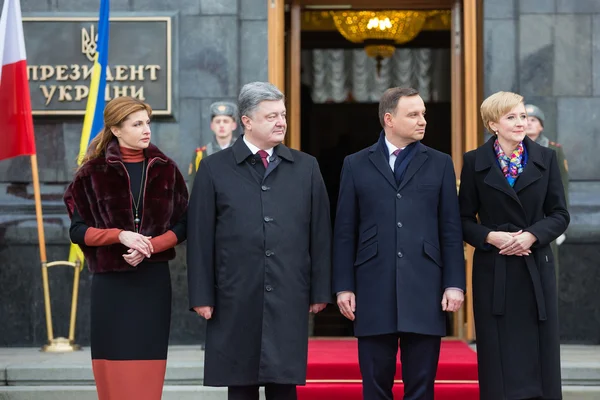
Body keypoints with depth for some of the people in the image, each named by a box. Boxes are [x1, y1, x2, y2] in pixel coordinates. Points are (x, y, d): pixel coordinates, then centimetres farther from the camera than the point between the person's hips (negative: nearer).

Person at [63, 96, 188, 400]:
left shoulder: (165, 170, 5)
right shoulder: (93, 173, 0)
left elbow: (181, 226, 5)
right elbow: (77, 230, -2)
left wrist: (149, 245, -12)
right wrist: (120, 235, -18)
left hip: (153, 282, 2)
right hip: (110, 283, -1)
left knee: (147, 374, 1)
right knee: (114, 375, -1)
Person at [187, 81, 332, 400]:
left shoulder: (306, 167, 9)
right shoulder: (214, 169, 3)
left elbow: (320, 233, 8)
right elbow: (200, 237, 1)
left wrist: (320, 291, 5)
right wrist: (201, 296, -3)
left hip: (289, 299, 1)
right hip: (236, 300, -1)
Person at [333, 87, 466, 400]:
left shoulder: (440, 164, 9)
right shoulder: (356, 165, 7)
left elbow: (451, 230, 5)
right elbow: (345, 232, 5)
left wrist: (454, 284, -2)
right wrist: (343, 287, 0)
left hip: (424, 290, 0)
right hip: (374, 290, 0)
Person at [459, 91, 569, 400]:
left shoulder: (546, 158, 5)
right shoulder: (475, 162, 2)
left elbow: (560, 215, 5)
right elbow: (465, 219, 3)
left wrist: (532, 235, -12)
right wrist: (490, 236, -14)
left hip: (536, 268, 1)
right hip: (493, 270, -1)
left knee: (539, 357, 3)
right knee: (499, 362, 1)